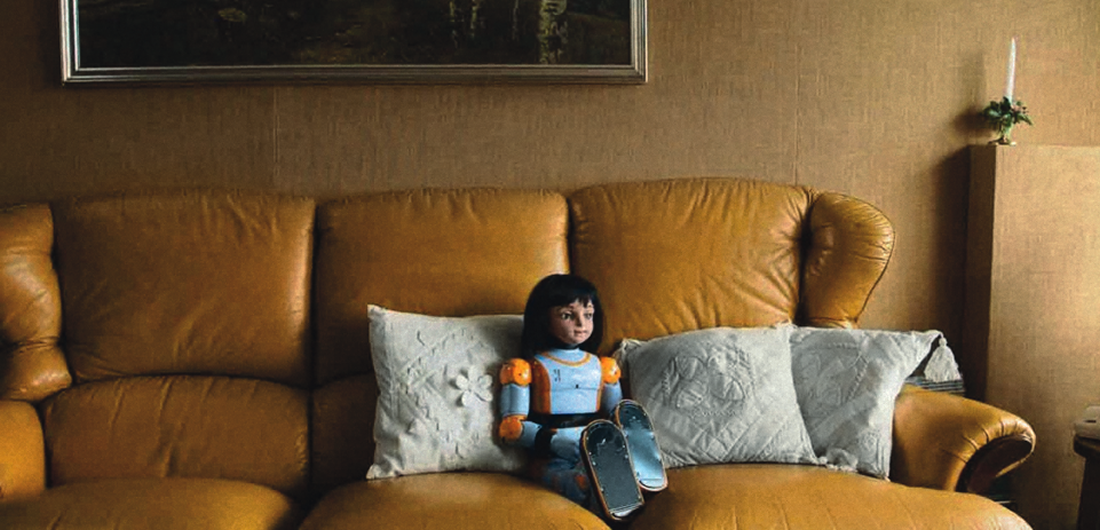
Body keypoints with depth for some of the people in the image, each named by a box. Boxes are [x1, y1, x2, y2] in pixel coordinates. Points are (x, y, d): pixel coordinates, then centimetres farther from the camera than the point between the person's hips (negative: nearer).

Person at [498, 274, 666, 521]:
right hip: (554, 461, -4)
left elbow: (616, 416, 22)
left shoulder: (603, 367, 21)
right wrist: (555, 440, -19)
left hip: (600, 453, 5)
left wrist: (620, 434, -5)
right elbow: (511, 427, -2)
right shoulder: (527, 369, 6)